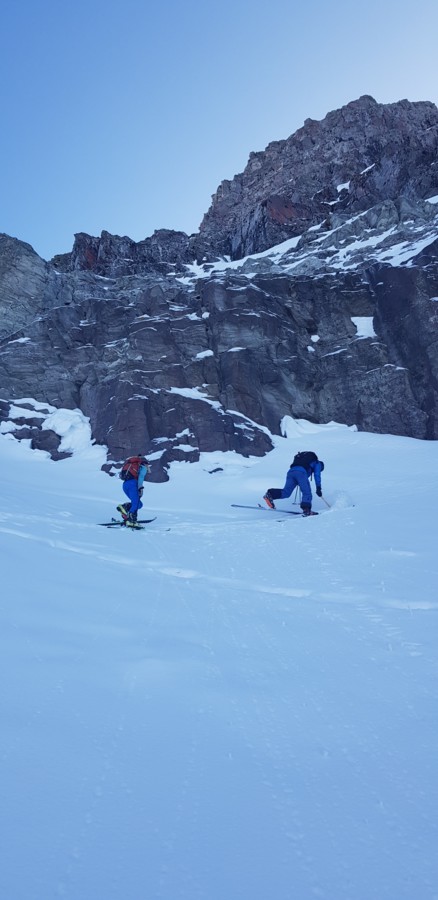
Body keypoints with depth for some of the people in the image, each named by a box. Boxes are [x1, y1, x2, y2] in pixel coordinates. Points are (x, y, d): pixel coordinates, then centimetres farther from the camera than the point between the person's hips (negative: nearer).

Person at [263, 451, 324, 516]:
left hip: (291, 471, 6)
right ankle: (306, 509, -24)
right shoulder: (317, 463, 27)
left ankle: (270, 494, -19)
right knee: (307, 492, -6)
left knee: (286, 492, -1)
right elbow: (317, 475, 13)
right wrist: (318, 488, 11)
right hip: (301, 472, -6)